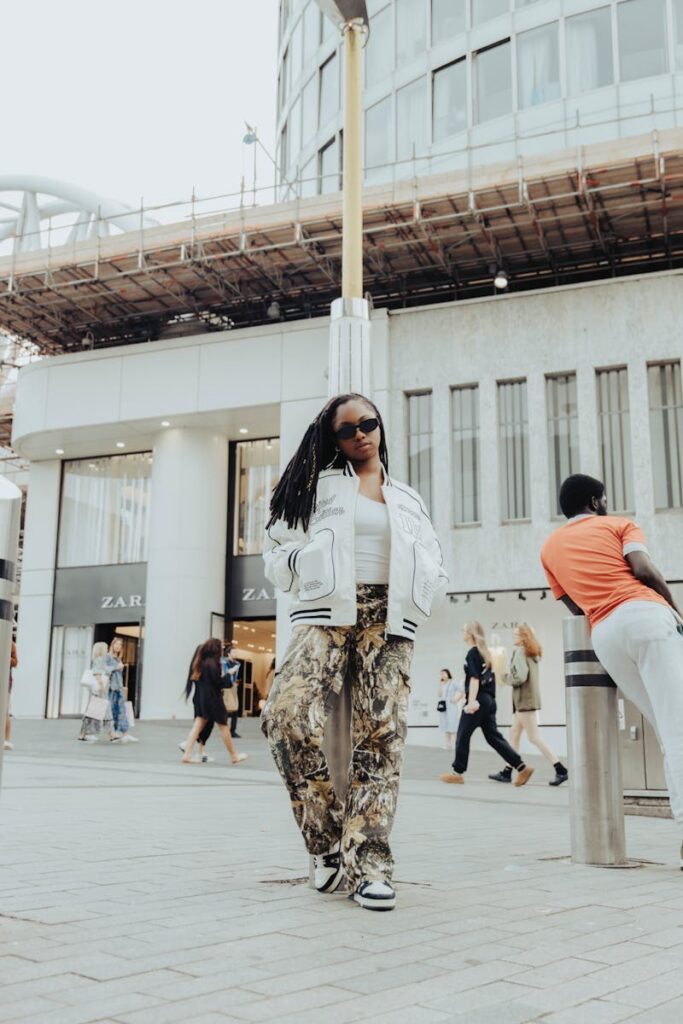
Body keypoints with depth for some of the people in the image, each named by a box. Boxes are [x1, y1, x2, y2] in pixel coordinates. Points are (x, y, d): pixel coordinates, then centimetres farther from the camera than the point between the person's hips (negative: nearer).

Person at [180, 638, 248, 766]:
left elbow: (193, 678, 10)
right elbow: (219, 682, -19)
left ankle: (187, 755, -4)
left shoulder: (199, 662, 7)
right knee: (223, 726, 5)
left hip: (200, 697, 7)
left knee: (198, 725, 5)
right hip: (212, 698, -7)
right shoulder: (212, 663, -18)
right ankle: (234, 757, 16)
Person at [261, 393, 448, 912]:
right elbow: (280, 551, 12)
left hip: (388, 622, 2)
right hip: (327, 614, -2)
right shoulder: (319, 485, 15)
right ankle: (329, 842, -8)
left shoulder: (408, 498, 23)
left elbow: (434, 569, 23)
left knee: (381, 737, -9)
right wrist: (314, 572, -4)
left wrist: (411, 600, 5)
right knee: (289, 716, -23)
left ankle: (369, 862, -4)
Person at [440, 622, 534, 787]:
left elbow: (474, 678, -18)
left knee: (463, 736, 2)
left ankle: (458, 772, 8)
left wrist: (472, 701, -25)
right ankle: (522, 768, -1)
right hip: (489, 700, 9)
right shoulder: (485, 653, 18)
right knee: (493, 737, 6)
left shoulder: (472, 653, -8)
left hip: (478, 700, -9)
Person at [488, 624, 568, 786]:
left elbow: (520, 677, -20)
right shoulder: (532, 653, 16)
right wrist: (510, 676, 12)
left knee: (534, 737, -7)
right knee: (514, 734, 13)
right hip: (529, 698, 10)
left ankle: (561, 770, -10)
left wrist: (505, 678, -4)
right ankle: (507, 772, 16)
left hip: (524, 700, -10)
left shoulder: (520, 651, -12)